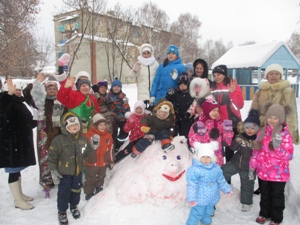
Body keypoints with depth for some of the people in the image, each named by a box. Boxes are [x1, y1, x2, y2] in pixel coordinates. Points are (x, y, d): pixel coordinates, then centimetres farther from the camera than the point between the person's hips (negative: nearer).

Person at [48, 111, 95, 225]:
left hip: (78, 171, 5)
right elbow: (52, 156, -13)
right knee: (63, 192, 7)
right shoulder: (59, 140, -18)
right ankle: (62, 211, 30)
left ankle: (74, 206, 46)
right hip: (64, 173, -4)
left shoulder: (83, 139, -2)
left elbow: (87, 153, 9)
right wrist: (53, 171, -14)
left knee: (76, 190, 20)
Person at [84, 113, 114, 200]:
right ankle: (89, 193, 23)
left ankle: (99, 191, 40)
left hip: (103, 162, 5)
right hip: (92, 163, -5)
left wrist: (111, 161, 12)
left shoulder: (108, 136, 2)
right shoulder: (89, 135, -16)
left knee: (101, 178, 21)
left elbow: (110, 149, 9)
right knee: (91, 179, 7)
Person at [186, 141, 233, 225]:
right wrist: (192, 198, -29)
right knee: (197, 214, 3)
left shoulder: (216, 168, -3)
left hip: (212, 199, 6)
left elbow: (221, 181, 11)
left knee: (208, 213, 27)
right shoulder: (194, 169, -23)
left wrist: (227, 189, 11)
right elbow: (192, 185, -24)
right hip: (200, 199, -6)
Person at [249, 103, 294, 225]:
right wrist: (252, 166, 6)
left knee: (277, 196, 13)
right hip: (263, 171, 4)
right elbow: (256, 150, 6)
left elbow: (289, 156, -17)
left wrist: (278, 147, -33)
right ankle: (264, 213, 40)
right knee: (264, 195, 21)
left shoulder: (285, 134, -13)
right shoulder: (262, 132, 0)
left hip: (279, 173, -4)